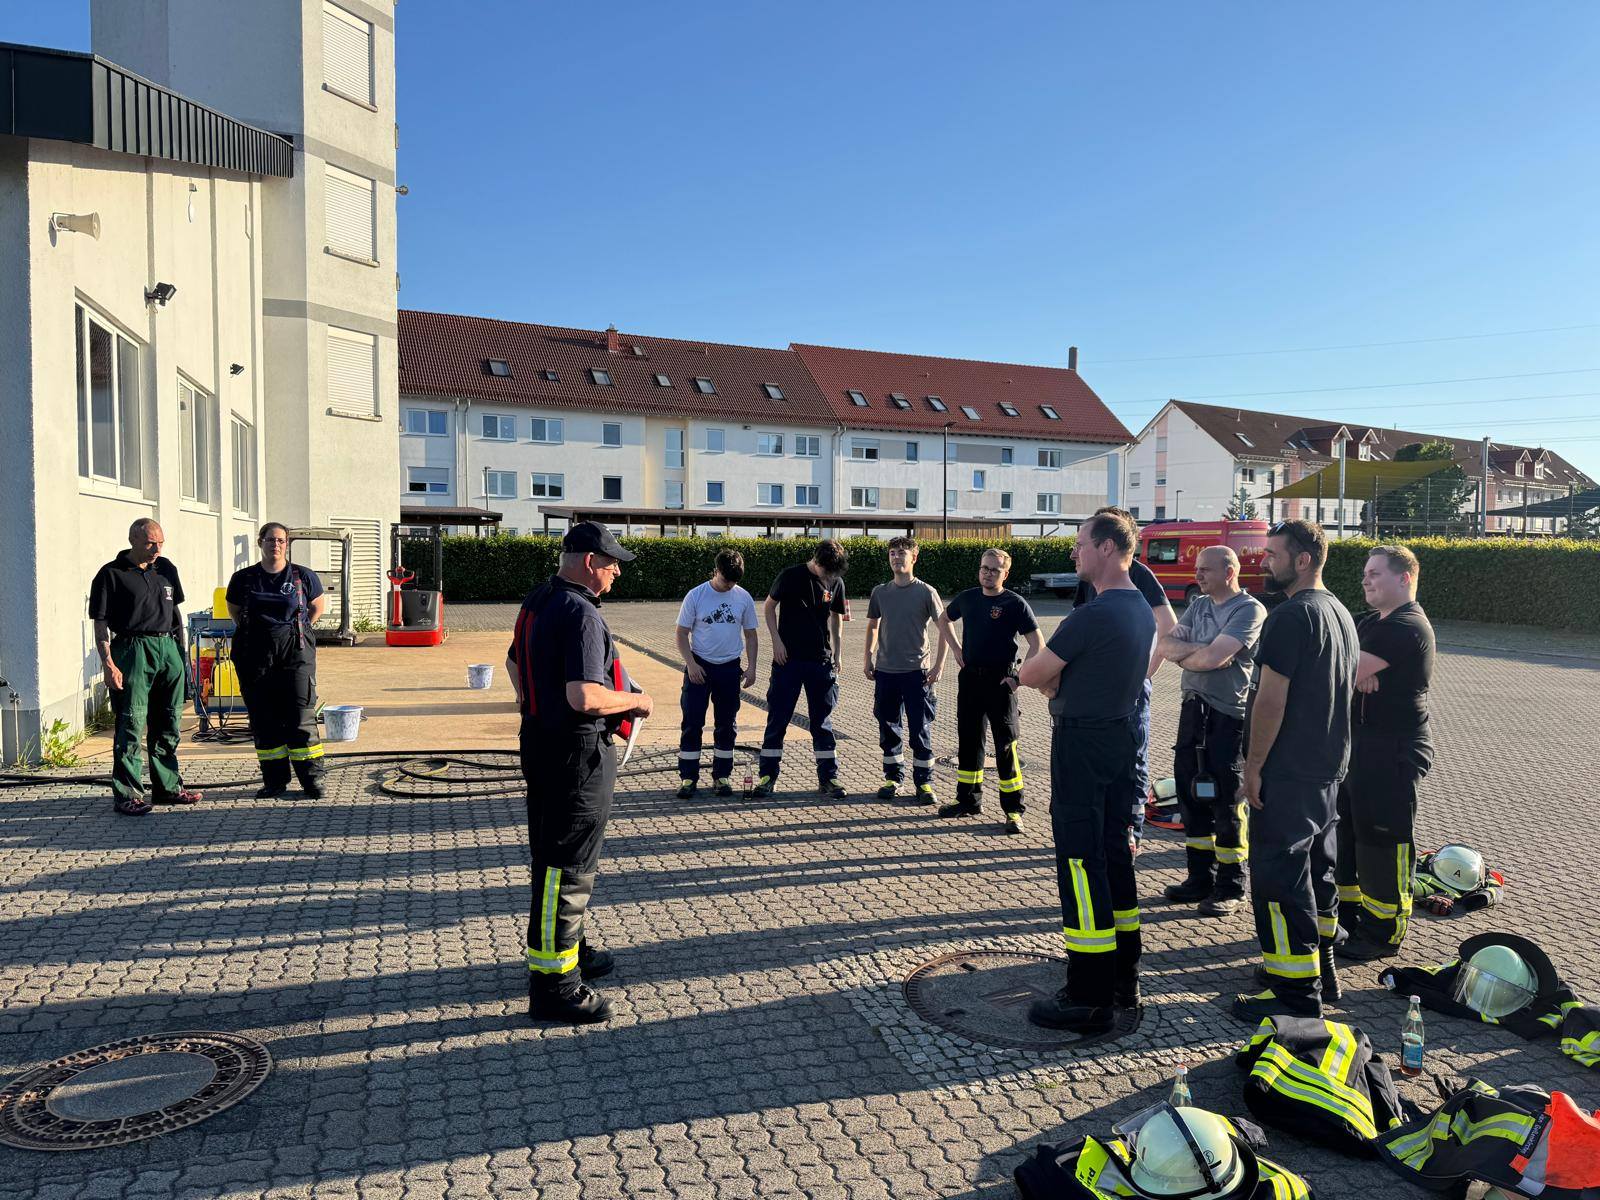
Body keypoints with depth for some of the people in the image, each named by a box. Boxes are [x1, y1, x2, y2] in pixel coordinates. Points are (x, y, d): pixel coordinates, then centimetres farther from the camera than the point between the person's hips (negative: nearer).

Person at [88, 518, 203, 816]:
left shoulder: (166, 568, 14)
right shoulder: (111, 575, -3)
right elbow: (100, 623, -5)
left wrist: (182, 653, 17)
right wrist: (108, 663, -13)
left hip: (168, 650, 6)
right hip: (132, 652, -6)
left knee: (167, 724, 11)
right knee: (132, 725, -5)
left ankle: (168, 786, 21)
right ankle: (127, 795, 1)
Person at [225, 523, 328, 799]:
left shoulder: (303, 577, 1)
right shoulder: (243, 578, 5)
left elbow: (319, 605, 17)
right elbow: (234, 610, 21)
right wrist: (252, 631, 12)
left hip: (295, 654, -2)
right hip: (255, 657, 2)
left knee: (301, 716, -5)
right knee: (263, 719, 5)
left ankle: (312, 778, 3)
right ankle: (274, 781, 14)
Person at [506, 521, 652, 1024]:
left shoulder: (536, 601, 9)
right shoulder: (581, 613, -23)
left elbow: (515, 664, 23)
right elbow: (584, 697, -31)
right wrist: (635, 701, -15)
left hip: (539, 740, 10)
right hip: (576, 751, -10)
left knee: (552, 855, 21)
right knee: (568, 866, -1)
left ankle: (568, 949, 37)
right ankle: (553, 983, 8)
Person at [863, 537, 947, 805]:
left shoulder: (926, 592, -4)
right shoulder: (880, 592, 7)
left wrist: (939, 664, -8)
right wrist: (867, 658, 8)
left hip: (916, 671, -3)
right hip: (885, 671, 4)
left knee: (920, 729, -1)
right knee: (888, 727, 10)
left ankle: (924, 782, 9)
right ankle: (893, 777, 23)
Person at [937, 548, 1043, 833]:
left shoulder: (1015, 603, -8)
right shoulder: (967, 598, 6)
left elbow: (1037, 643, -9)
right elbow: (944, 620, 25)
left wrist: (1020, 677, -15)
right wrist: (956, 649, 13)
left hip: (1000, 681, -5)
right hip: (969, 677, 5)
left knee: (1005, 745, -3)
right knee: (968, 741, 12)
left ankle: (1013, 810, 5)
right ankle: (968, 801, 25)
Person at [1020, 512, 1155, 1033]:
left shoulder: (1091, 616, -22)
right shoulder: (1142, 610, 8)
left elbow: (1030, 675, -14)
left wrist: (1048, 675, 6)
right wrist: (1062, 679, 3)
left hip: (1081, 744, -9)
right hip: (1121, 733, 9)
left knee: (1080, 860, -3)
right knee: (1114, 851, 16)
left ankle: (1089, 998, 4)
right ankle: (1123, 978, 27)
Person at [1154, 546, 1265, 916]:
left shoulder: (1249, 610, -10)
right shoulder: (1198, 606, 13)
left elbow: (1212, 658, -21)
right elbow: (1164, 645, 2)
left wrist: (1181, 654, -3)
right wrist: (1200, 650, -14)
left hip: (1229, 716, -7)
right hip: (1193, 710, 7)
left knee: (1226, 804, 1)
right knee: (1191, 796, 12)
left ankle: (1229, 888, 13)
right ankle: (1200, 878, 25)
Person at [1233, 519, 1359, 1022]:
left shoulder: (1290, 616, -19)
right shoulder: (1341, 613, 13)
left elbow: (1270, 700, -21)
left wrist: (1253, 766, -15)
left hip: (1288, 773, -10)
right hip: (1329, 765, 10)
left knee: (1280, 877, -4)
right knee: (1317, 867, 19)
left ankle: (1296, 994, 0)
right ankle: (1321, 970, 31)